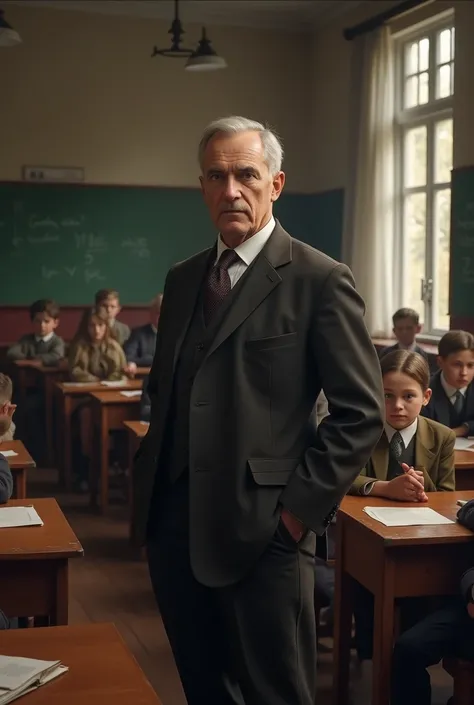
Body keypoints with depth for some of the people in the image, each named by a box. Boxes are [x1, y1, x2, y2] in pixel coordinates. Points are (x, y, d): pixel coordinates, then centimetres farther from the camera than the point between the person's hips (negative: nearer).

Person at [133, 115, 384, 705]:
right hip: (172, 522, 6)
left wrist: (302, 505, -13)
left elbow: (360, 412, -9)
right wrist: (152, 476, 10)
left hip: (261, 529, -6)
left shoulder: (319, 280, -7)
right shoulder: (182, 279, 13)